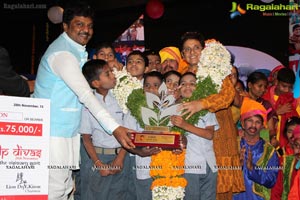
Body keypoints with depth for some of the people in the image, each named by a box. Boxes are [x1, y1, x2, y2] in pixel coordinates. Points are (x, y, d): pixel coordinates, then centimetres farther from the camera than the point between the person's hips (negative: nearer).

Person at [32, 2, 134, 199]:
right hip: (53, 133, -10)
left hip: (68, 131, 10)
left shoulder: (79, 50, 14)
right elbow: (85, 94, -25)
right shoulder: (62, 53, -17)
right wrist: (114, 127, -29)